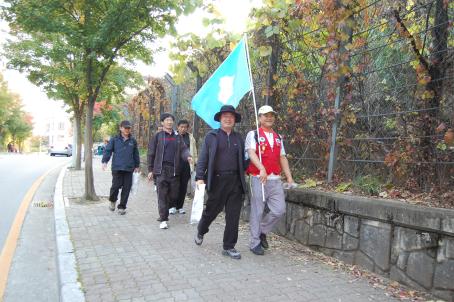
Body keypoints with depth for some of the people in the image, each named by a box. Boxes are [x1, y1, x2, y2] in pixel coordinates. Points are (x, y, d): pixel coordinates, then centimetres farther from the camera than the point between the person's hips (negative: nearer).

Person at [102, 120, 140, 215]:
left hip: (129, 168, 2)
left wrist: (137, 165, 20)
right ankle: (112, 200, 25)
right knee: (116, 185, -6)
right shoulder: (114, 139, 5)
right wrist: (104, 161, -11)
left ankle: (122, 207, 16)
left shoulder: (133, 141, 11)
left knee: (126, 188, 3)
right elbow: (107, 150, 2)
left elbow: (136, 154, 18)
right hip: (117, 168, -2)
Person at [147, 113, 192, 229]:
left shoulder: (178, 137, 12)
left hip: (174, 170, 3)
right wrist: (150, 170, 2)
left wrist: (188, 156, -18)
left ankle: (163, 212, 33)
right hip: (161, 170, -3)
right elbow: (151, 153, 5)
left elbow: (183, 149, 4)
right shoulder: (157, 136, 4)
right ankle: (163, 220, 2)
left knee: (173, 195, 8)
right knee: (162, 195, -4)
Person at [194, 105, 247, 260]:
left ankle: (229, 247, 16)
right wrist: (200, 178, -9)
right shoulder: (211, 136, 5)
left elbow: (243, 160, 14)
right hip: (217, 180, -2)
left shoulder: (239, 138, 13)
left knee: (233, 215, 3)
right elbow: (203, 158, 0)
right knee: (212, 210, 11)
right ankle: (200, 231, 41)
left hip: (235, 181, 3)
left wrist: (242, 178, 1)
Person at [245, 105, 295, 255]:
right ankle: (255, 243, 16)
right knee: (257, 212, 1)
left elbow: (282, 158, 19)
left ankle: (262, 231, 25)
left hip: (276, 180, 5)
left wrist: (289, 176, 11)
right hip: (259, 179, -5)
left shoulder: (278, 137, 19)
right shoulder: (253, 134, 0)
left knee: (279, 210, 0)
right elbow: (251, 153, -15)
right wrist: (262, 169, -31)